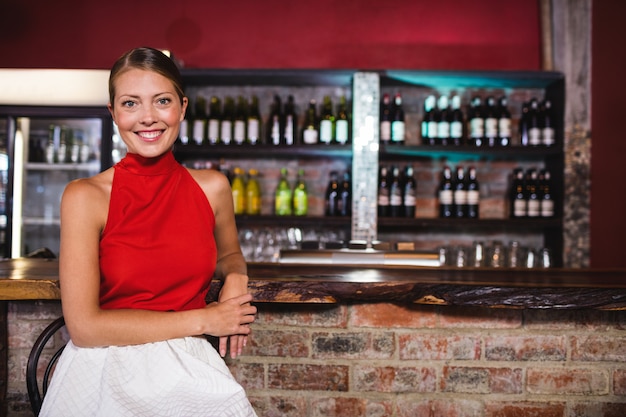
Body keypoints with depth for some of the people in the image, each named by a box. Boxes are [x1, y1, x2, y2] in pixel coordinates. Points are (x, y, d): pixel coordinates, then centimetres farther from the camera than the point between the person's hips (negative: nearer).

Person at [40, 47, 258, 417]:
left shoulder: (212, 188, 5)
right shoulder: (85, 196, -5)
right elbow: (84, 326, -11)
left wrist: (236, 279, 3)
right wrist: (202, 320, -9)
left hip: (189, 368, 3)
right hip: (106, 370, -3)